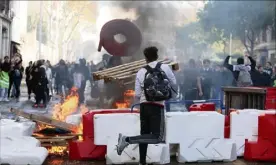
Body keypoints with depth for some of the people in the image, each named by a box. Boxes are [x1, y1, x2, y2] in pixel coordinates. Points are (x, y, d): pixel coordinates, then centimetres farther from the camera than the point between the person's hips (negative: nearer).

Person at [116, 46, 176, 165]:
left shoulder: (141, 72, 4)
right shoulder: (165, 67, 1)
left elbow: (137, 95, 3)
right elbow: (174, 83, 15)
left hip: (144, 105, 4)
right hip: (157, 106, -4)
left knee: (145, 134, 15)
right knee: (157, 137, -5)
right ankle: (127, 139, -20)